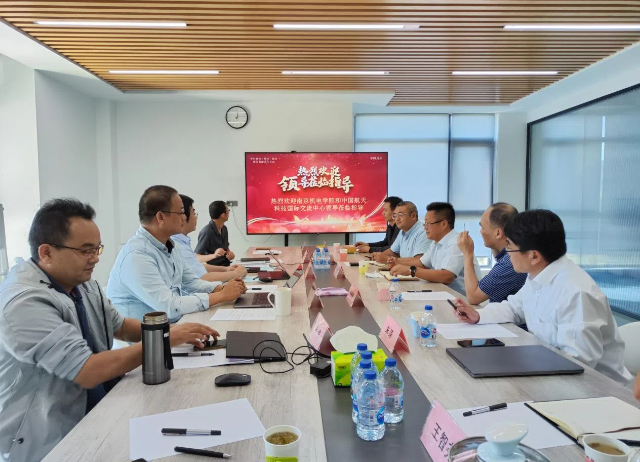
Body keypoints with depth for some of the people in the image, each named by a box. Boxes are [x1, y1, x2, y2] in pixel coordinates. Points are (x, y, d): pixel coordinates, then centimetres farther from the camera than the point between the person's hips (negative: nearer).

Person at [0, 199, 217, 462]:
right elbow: (88, 372, -27)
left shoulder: (81, 282, 2)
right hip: (51, 440, -7)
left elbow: (119, 325, 16)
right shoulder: (23, 302, -23)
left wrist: (171, 332, 0)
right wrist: (163, 341, -19)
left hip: (99, 410, 8)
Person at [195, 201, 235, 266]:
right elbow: (196, 258, -17)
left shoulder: (224, 229, 8)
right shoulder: (206, 232, -15)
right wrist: (213, 255, -32)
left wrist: (230, 253, 0)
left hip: (226, 266, 7)